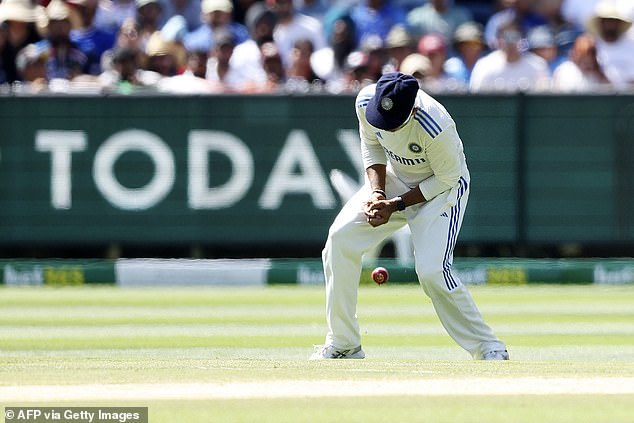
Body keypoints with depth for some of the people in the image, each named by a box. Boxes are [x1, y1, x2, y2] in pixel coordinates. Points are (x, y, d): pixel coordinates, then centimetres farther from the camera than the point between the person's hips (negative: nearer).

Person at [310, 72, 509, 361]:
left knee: (431, 271, -21)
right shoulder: (366, 101, -21)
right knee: (340, 238, -9)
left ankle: (489, 348, -5)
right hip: (394, 177, 6)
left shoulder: (437, 128, -37)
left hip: (442, 187, -6)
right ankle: (343, 344, 1)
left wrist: (396, 205, -23)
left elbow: (447, 179, -20)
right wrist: (377, 193, -14)